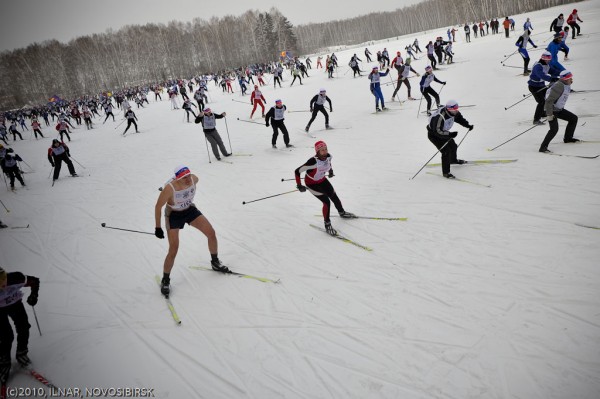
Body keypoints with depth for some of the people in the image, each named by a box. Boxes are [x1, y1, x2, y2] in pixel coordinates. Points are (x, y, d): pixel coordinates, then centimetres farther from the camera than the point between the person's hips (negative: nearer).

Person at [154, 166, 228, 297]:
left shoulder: (194, 179, -22)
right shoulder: (169, 188, -35)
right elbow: (158, 207, -22)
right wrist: (158, 227, -17)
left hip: (190, 210, 5)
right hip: (174, 216, -5)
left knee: (211, 233, 0)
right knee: (173, 249, -10)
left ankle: (215, 262, 26)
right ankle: (165, 280, 11)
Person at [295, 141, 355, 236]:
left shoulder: (328, 156, -19)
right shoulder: (313, 162, -38)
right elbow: (297, 171, -31)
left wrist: (330, 170, 16)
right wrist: (299, 185, -29)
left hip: (322, 180, 6)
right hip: (311, 183, -6)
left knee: (334, 197, 17)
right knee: (326, 202, -13)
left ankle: (342, 212, 48)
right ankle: (327, 224, 8)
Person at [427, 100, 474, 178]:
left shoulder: (455, 113, -14)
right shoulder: (440, 117, -39)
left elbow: (460, 119, 7)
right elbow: (437, 131, -37)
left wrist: (467, 125, -5)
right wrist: (450, 134, -42)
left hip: (443, 132, 8)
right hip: (433, 134, -8)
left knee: (453, 146, 21)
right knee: (446, 151, -16)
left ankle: (453, 160, 54)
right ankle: (446, 172, -5)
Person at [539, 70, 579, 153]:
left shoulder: (567, 85, 4)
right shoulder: (559, 86, -26)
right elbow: (549, 101, -28)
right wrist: (549, 115, -28)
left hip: (559, 109, 10)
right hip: (552, 110, -10)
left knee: (574, 118, 15)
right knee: (554, 129, -22)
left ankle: (568, 138, 30)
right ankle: (543, 147, -16)